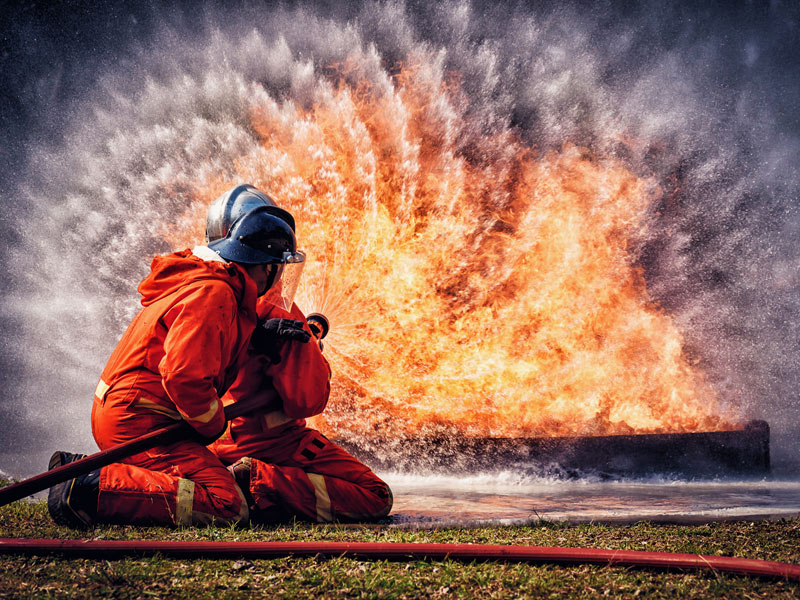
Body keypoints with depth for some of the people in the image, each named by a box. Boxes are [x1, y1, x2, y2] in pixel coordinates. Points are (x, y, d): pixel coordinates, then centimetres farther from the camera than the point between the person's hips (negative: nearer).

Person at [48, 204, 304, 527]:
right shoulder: (212, 294, -16)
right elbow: (184, 376, -25)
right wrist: (214, 424, -8)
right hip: (139, 420, -11)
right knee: (227, 506, -20)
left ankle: (79, 468, 13)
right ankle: (93, 488, -23)